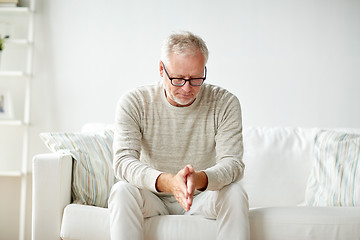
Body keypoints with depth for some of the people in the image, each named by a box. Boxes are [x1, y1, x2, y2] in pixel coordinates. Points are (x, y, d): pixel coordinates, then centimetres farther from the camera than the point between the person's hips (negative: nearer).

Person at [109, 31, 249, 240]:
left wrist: (199, 179, -42)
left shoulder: (225, 103, -10)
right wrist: (168, 182, -44)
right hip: (153, 198, 0)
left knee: (234, 193, -29)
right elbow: (123, 161, -23)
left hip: (202, 198, 1)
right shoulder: (133, 103, -12)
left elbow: (233, 163, -18)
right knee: (122, 190, -31)